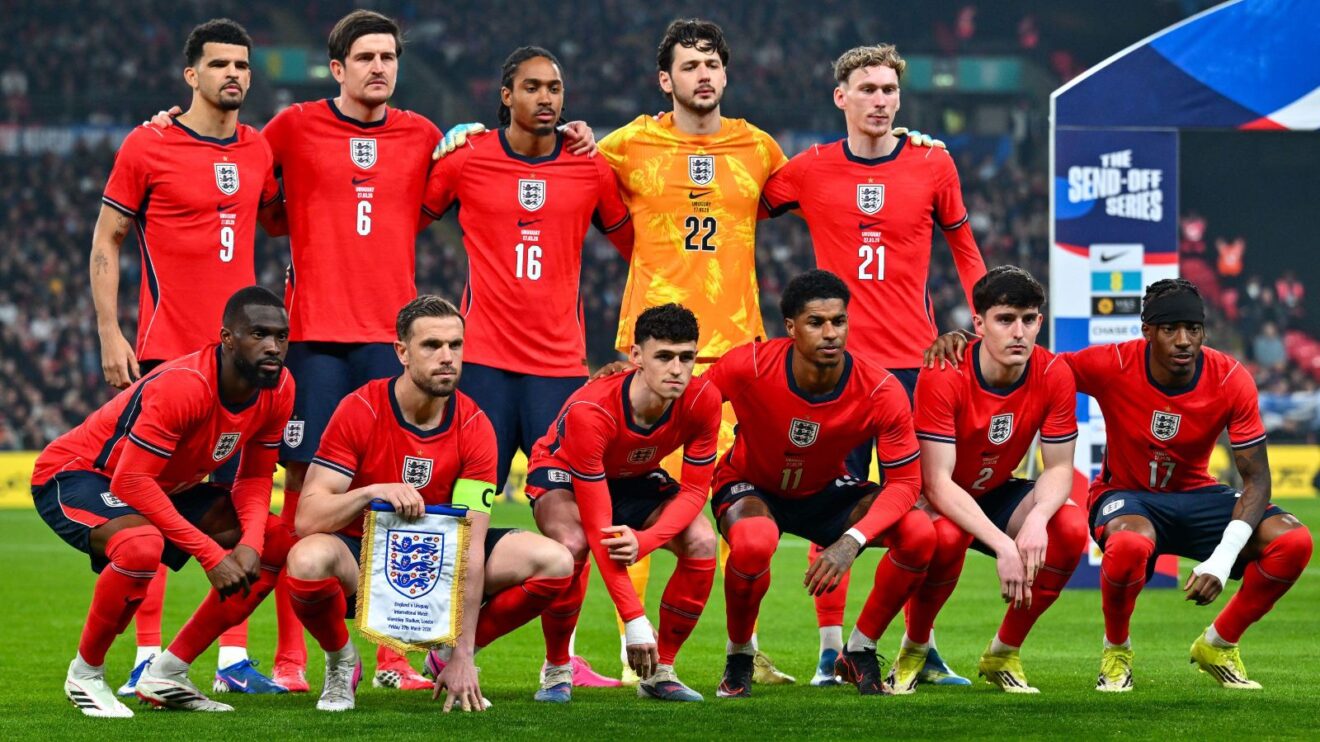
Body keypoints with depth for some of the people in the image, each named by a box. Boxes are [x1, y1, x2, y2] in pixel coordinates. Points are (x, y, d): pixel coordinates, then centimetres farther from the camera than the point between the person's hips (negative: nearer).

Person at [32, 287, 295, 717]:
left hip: (166, 485, 8)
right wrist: (211, 554, -34)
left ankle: (166, 673, 2)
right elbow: (131, 482, -34)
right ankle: (85, 673, -14)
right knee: (142, 546, -40)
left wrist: (250, 545, -21)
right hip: (74, 474, -8)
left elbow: (254, 478, 0)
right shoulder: (181, 387, -33)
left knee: (281, 545, -2)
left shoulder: (278, 390, -10)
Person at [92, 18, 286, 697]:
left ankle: (234, 658, 7)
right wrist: (109, 334, -6)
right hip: (167, 353, -5)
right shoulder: (147, 146, -2)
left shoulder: (261, 151, 11)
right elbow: (105, 241, 1)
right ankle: (148, 655, 0)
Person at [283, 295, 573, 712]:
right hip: (364, 560, -3)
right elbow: (307, 518, -23)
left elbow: (471, 545, -17)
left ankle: (451, 660, 6)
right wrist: (372, 492, -43)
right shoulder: (360, 412, -18)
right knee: (308, 560, -38)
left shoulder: (474, 427, -12)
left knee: (555, 562, -18)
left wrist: (462, 655, -23)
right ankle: (340, 663, -4)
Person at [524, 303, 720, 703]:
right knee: (572, 544, -37)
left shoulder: (703, 401, -27)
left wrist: (645, 540, -39)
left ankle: (660, 671, -5)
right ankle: (557, 670, -14)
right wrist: (635, 620, -42)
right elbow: (598, 525, -39)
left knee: (702, 543, -22)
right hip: (564, 472, -4)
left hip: (636, 477, 4)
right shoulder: (590, 411, -40)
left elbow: (694, 490, -18)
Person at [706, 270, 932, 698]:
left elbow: (905, 482, -22)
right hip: (750, 489, -2)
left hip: (826, 492, 2)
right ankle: (738, 658, -9)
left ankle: (859, 653, -1)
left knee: (919, 533, -24)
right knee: (753, 541, -40)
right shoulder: (748, 367, -27)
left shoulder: (881, 393, -25)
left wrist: (852, 541, -36)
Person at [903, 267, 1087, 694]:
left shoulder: (1053, 375, -15)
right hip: (936, 499, -4)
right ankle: (913, 651, -9)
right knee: (945, 537, -39)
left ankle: (1004, 654, -4)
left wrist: (1038, 518, -33)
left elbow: (1059, 468, -9)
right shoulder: (943, 375, -27)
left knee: (1071, 528, -24)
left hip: (996, 495, 4)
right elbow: (937, 482, -30)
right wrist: (1001, 544, -41)